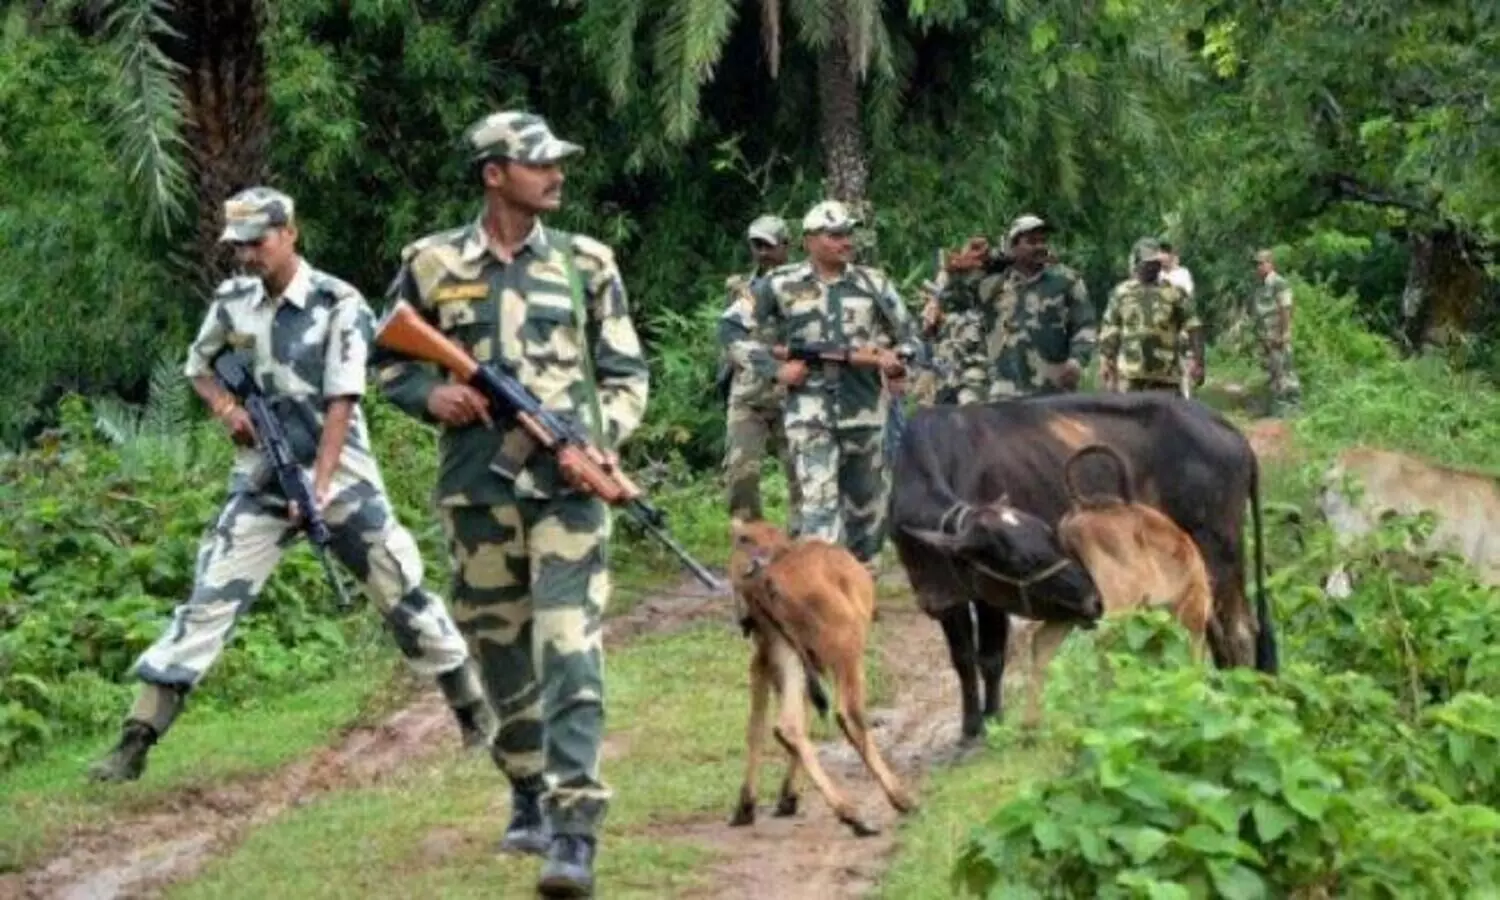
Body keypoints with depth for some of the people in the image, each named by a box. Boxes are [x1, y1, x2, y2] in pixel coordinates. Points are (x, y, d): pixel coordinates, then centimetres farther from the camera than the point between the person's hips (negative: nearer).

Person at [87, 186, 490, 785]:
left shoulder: (339, 304, -10)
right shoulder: (231, 301, 3)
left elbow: (341, 403, -16)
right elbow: (197, 365, 20)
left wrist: (320, 487, -24)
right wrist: (225, 406, -2)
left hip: (340, 476, -3)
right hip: (261, 483, 3)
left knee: (403, 594, 0)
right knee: (206, 605, -4)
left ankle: (475, 714, 15)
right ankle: (134, 745, -6)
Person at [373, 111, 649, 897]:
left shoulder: (587, 264, 5)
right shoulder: (432, 265, 4)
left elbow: (627, 374, 9)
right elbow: (392, 361, 14)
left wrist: (602, 439, -9)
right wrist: (429, 394, -7)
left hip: (568, 485, -2)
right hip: (477, 486, 2)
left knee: (568, 648, -12)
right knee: (500, 649, 12)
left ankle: (575, 830, -16)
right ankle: (529, 795, 31)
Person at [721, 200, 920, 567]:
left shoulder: (874, 284, 8)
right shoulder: (779, 285, 0)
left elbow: (908, 334, 17)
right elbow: (735, 328, 4)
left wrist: (897, 361, -5)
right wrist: (775, 369, -6)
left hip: (865, 409, 3)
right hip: (810, 411, -3)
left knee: (867, 499, 12)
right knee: (819, 499, -15)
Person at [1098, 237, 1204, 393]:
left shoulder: (1174, 293, 3)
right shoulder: (1121, 292, 9)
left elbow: (1192, 328, 2)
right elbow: (1110, 331, 12)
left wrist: (1196, 360, -6)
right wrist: (1106, 361, 8)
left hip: (1165, 375, -1)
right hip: (1130, 373, 1)